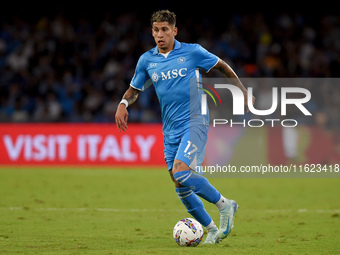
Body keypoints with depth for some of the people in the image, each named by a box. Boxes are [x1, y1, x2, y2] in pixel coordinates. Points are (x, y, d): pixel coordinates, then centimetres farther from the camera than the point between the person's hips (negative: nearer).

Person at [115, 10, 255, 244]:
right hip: (171, 129, 5)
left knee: (181, 172, -25)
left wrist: (243, 92, 12)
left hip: (194, 122, -5)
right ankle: (212, 229, 18)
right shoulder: (147, 60, 7)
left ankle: (225, 205, -8)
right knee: (181, 187, 3)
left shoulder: (192, 52, -4)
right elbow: (135, 89, 19)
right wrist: (123, 104, -3)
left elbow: (222, 67, 10)